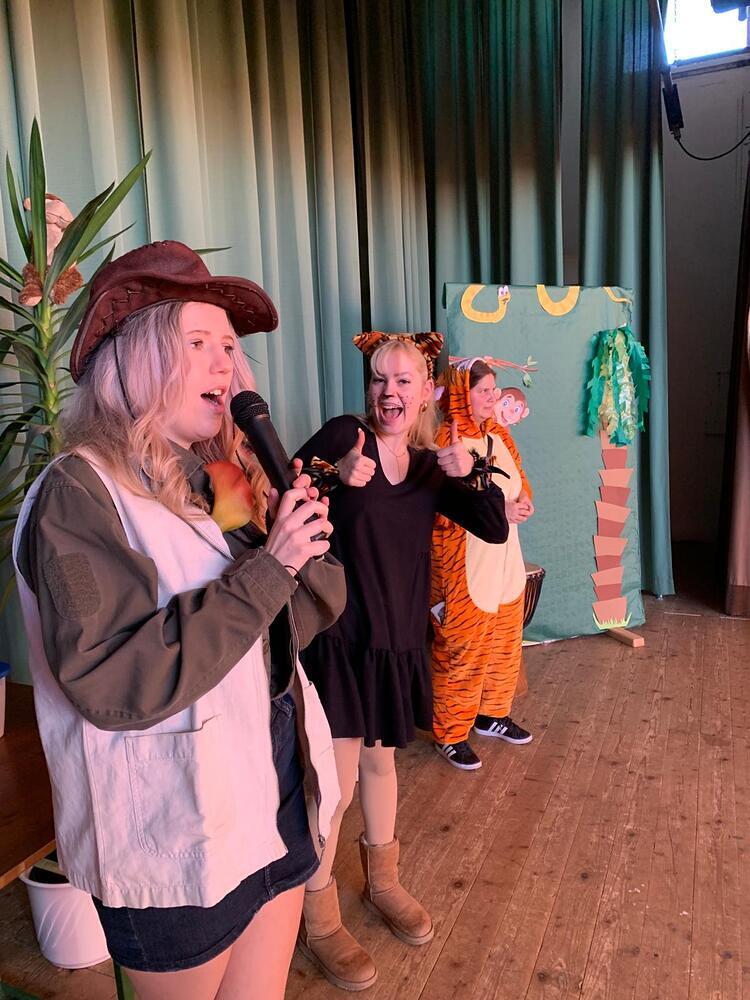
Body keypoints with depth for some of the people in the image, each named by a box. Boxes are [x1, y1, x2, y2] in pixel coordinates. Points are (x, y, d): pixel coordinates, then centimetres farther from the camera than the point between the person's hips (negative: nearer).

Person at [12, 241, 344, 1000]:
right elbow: (108, 683, -26)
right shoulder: (80, 492, -17)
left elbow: (301, 619, 7)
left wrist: (306, 546, -13)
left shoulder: (225, 480, 4)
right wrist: (265, 569, -26)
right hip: (175, 840, -6)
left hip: (276, 808, 6)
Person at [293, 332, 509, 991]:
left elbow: (495, 530, -1)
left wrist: (471, 473, -18)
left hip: (399, 640, 5)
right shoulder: (343, 436, -10)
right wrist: (334, 476, -29)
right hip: (339, 637, -5)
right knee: (337, 782, 2)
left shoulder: (431, 468, 4)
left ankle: (383, 881, 47)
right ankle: (318, 918, 27)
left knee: (381, 761, 23)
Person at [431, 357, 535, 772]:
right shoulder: (446, 442, -17)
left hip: (505, 561, 8)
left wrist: (523, 500, -4)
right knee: (461, 652, 3)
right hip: (465, 569, -8)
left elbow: (519, 477, 19)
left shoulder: (499, 434, 8)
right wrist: (497, 510, -24)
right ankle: (451, 734, 21)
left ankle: (492, 714, 40)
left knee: (504, 645, 19)